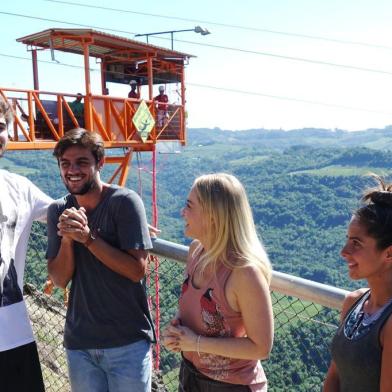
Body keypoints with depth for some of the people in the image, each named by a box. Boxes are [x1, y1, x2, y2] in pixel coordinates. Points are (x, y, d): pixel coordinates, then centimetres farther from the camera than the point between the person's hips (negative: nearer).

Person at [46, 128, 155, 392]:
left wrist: (88, 237, -24)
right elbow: (60, 280, -1)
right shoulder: (59, 210, 1)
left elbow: (137, 270, -17)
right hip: (79, 342, 4)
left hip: (127, 342, -4)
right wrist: (67, 238, -18)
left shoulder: (124, 201, -13)